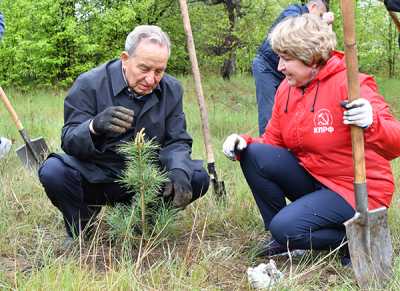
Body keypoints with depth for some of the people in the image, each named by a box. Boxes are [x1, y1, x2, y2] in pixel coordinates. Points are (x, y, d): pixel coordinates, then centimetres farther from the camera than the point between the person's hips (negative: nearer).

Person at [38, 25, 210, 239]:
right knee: (53, 172, -31)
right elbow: (69, 142, -16)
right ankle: (81, 231, 0)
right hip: (94, 178, -3)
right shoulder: (89, 84, -12)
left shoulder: (171, 90, 0)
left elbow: (177, 141, 1)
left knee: (198, 178, -15)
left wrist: (179, 172, -24)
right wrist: (94, 126, -41)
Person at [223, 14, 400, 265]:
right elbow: (273, 141, 8)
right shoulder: (286, 88, 2)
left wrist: (371, 123, -47)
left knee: (286, 228, -25)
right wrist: (244, 143, -13)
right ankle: (282, 239, 1)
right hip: (312, 177, 7)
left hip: (355, 190, -7)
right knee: (255, 155, -14)